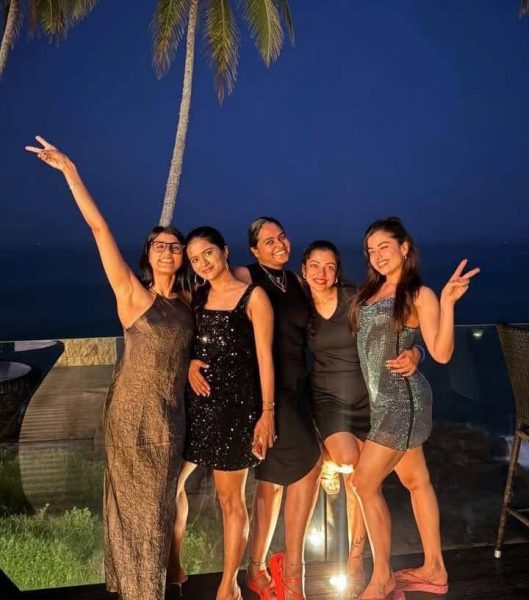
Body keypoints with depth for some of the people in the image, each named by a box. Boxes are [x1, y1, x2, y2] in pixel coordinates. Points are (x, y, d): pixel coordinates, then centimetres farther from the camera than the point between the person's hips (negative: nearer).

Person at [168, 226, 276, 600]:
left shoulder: (253, 296, -4)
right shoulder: (197, 296, 11)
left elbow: (265, 357, -7)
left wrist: (267, 412, -11)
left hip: (235, 403, -5)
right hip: (195, 400, 5)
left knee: (231, 498, 5)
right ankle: (173, 567, 30)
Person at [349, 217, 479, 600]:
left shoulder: (419, 295, -11)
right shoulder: (370, 291, 9)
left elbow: (441, 354, -18)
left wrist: (448, 302, -27)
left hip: (402, 400, -7)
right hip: (383, 399, 8)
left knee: (365, 483, -3)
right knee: (416, 481, 17)